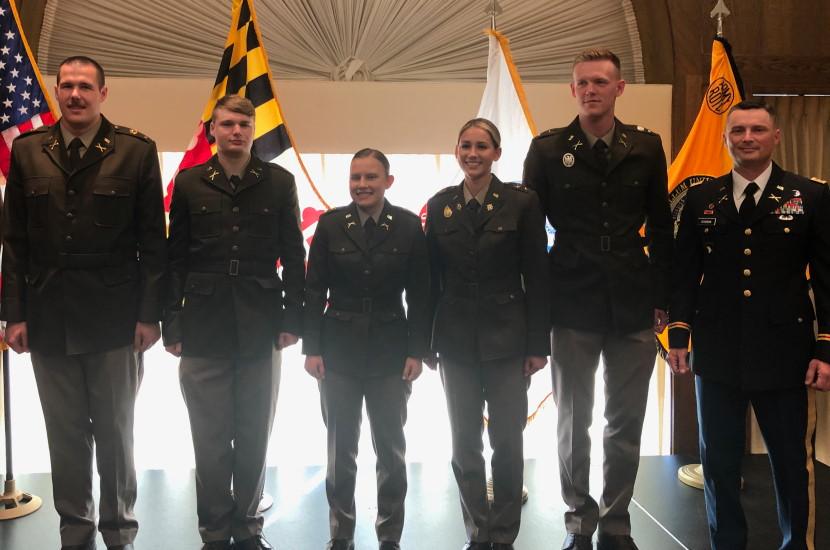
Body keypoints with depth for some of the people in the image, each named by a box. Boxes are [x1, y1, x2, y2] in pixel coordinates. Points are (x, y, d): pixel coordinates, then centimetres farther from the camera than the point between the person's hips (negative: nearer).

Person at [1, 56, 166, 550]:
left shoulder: (136, 151, -2)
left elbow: (152, 240, -2)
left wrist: (150, 314, -6)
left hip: (114, 319, -2)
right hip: (48, 319, 2)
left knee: (115, 432, 9)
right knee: (65, 434, 10)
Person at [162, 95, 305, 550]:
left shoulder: (279, 182, 4)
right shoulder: (189, 183, 5)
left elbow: (293, 256, 5)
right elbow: (175, 259, 5)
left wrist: (292, 319, -1)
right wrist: (171, 325, 1)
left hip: (261, 328, 0)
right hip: (203, 329, 0)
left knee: (255, 435, 8)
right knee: (210, 437, 5)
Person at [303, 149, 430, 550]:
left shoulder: (408, 226, -2)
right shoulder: (331, 224, -1)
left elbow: (419, 294, -1)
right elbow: (314, 290, 0)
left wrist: (417, 351, -5)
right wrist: (312, 348, -5)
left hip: (390, 350, 0)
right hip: (339, 348, 1)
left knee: (391, 447, 7)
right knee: (340, 448, 8)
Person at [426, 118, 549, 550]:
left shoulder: (521, 202, -3)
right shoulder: (439, 205, 5)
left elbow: (536, 277, -3)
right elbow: (431, 279, 6)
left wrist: (538, 344, -6)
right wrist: (424, 342, 4)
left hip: (506, 338, -2)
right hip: (456, 341, 3)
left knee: (507, 441, 5)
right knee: (464, 443, 8)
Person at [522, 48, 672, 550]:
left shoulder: (646, 147, 5)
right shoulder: (548, 149, 0)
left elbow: (660, 228, 8)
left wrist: (662, 298, 4)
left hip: (633, 308, 2)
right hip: (572, 307, -1)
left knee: (626, 425, 8)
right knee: (574, 423, 8)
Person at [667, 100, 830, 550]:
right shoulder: (701, 199, 7)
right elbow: (684, 272, 6)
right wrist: (678, 334, -2)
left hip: (785, 354, -2)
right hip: (717, 355, 2)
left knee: (793, 463, 7)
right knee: (719, 462, 12)